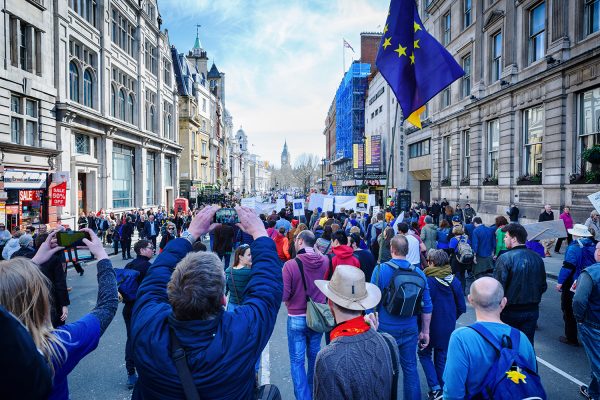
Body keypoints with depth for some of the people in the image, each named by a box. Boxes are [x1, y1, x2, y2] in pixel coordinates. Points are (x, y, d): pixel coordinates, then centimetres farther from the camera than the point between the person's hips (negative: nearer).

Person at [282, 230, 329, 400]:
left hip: (297, 318, -4)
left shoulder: (290, 265, -22)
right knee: (314, 356, 22)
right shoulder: (325, 261, -10)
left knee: (297, 360, 11)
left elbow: (283, 295, -17)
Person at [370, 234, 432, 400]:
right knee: (410, 368, 16)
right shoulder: (418, 273, -4)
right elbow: (427, 305, 1)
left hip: (385, 328, -2)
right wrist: (425, 332, 12)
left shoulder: (380, 270, -13)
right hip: (410, 329, 3)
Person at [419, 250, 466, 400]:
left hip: (431, 325, -4)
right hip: (448, 328, 5)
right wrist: (450, 319, 16)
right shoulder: (454, 281, -6)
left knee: (425, 354, 15)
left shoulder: (428, 281, -22)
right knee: (442, 357, 19)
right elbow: (461, 307, 0)